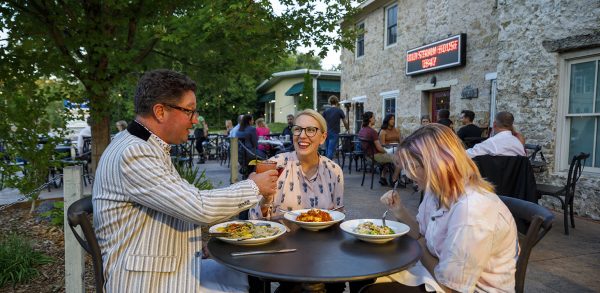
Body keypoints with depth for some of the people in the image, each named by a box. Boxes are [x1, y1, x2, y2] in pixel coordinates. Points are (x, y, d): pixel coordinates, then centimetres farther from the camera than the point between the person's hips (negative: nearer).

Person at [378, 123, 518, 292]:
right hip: (439, 273, 8)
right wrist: (399, 211, -7)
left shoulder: (471, 211, -32)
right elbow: (424, 236, 9)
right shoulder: (438, 191, -4)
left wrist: (421, 248, -10)